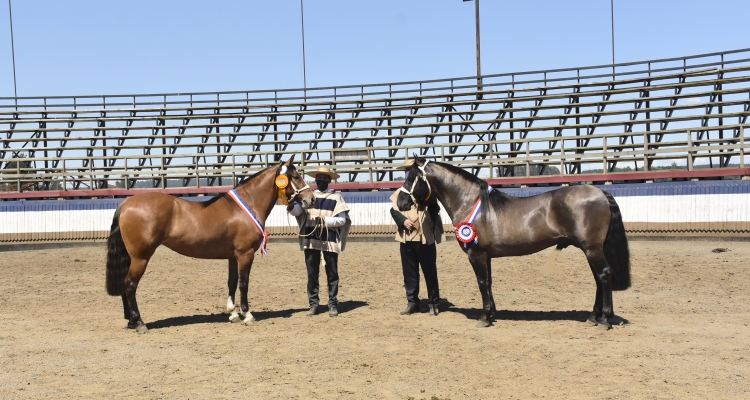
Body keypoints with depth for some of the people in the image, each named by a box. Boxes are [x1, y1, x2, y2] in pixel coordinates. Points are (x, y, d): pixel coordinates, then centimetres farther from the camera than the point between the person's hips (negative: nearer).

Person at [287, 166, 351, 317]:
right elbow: (297, 211, -7)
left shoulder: (336, 197, 3)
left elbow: (342, 219, -4)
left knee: (332, 273, 5)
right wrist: (291, 207, -29)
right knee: (312, 273, 7)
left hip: (330, 240, -2)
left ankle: (333, 304, 14)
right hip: (310, 240, 2)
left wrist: (325, 221, -17)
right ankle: (313, 304, 16)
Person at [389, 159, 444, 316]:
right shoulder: (401, 191, 9)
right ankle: (412, 302, 21)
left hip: (425, 237, -4)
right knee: (409, 272, 10)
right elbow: (393, 210, 6)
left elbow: (434, 211, -4)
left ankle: (433, 304, 11)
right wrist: (403, 221, -13)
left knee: (430, 272, 2)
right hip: (406, 237, 4)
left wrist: (430, 227, -17)